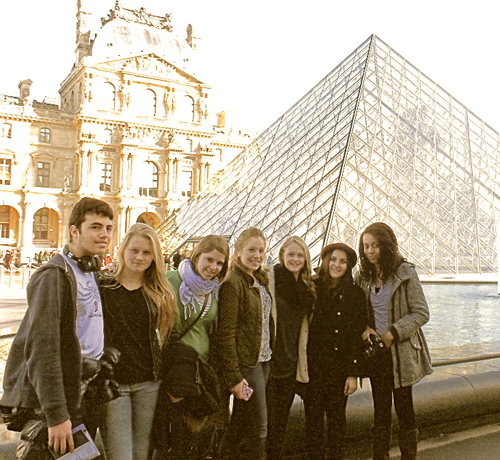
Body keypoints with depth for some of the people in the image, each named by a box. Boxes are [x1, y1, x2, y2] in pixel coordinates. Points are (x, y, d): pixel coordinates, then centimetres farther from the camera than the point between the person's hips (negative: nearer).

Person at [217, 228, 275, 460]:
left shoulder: (261, 280, 13)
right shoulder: (232, 284, -14)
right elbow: (226, 333, -17)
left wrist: (270, 355, 11)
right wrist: (233, 377, -19)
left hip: (263, 360, 8)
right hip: (246, 363, -8)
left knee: (240, 422, 17)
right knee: (257, 428, -1)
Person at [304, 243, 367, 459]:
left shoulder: (355, 294, 1)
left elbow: (357, 336, -1)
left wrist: (353, 373, -6)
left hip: (340, 367, 0)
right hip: (313, 365, 0)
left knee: (337, 419, 8)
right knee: (313, 419, 5)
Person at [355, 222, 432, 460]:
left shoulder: (405, 273, -9)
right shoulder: (363, 277, 4)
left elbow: (421, 313, -10)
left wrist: (394, 333, -17)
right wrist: (363, 329, -7)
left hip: (401, 352, -4)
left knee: (404, 409, 6)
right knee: (380, 409, 12)